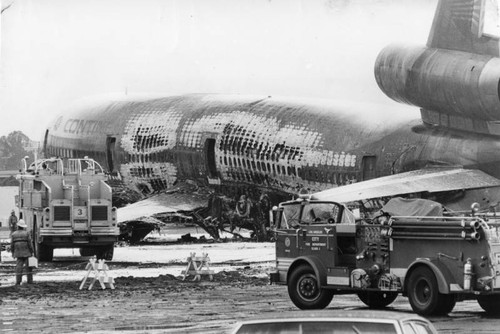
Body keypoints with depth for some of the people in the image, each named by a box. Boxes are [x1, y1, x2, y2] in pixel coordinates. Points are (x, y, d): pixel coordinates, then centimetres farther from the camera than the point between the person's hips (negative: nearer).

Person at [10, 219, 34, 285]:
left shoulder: (13, 234, 2)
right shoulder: (26, 233, -5)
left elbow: (12, 245, 2)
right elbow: (30, 243, -7)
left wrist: (13, 253, 12)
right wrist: (32, 252, 0)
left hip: (18, 253, 2)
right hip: (26, 253, -2)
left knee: (19, 267, 1)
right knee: (28, 267, 7)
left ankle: (18, 281, -6)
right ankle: (30, 280, 8)